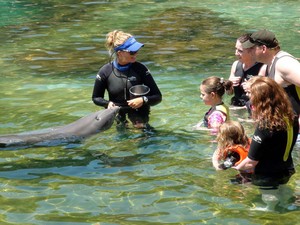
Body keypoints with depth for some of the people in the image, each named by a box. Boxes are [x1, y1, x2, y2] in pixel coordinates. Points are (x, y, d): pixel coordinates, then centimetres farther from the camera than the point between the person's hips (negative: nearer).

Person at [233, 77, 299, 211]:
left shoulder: (265, 126, -32)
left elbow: (251, 162, -26)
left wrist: (237, 167, -8)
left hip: (268, 178, -7)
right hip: (286, 171, 7)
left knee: (271, 208, 14)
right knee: (282, 205, 27)